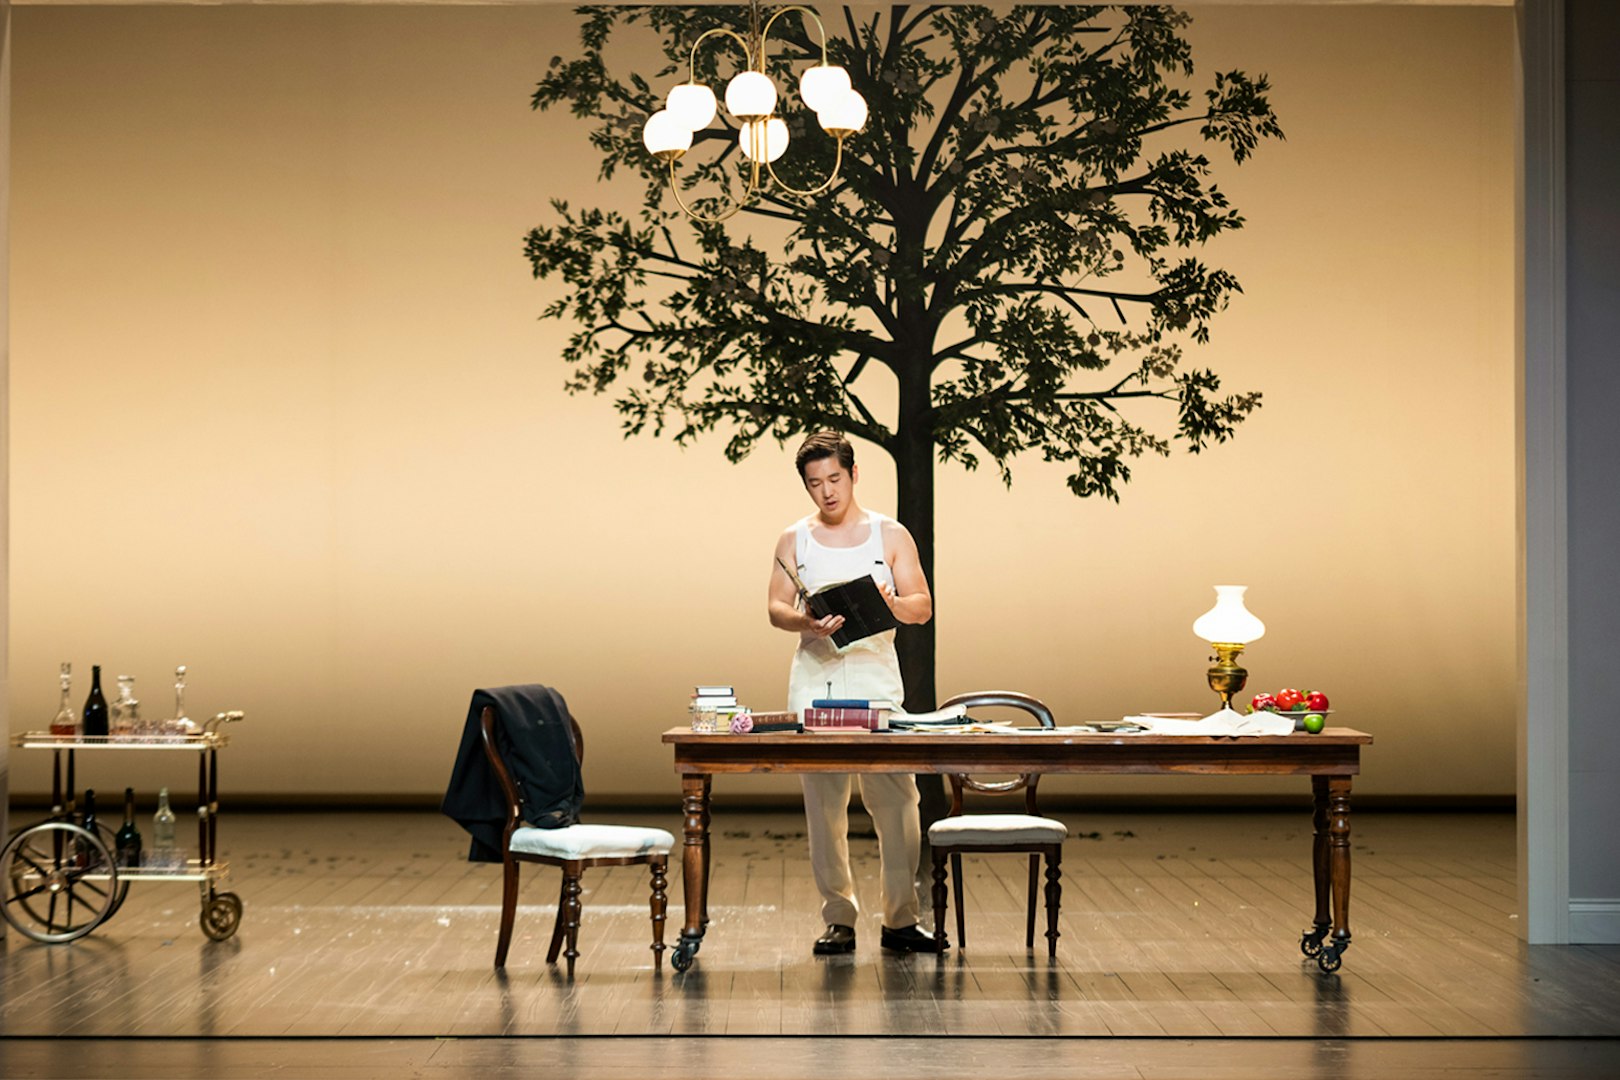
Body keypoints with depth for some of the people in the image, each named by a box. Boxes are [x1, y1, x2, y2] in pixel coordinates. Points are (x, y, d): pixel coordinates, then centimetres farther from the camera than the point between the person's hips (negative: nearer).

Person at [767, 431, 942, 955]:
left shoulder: (891, 535, 7)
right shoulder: (795, 539, 11)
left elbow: (922, 607, 5)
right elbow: (776, 608, 7)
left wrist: (891, 603, -17)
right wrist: (806, 622, -15)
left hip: (877, 680, -1)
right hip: (815, 681, 1)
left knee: (896, 799, -6)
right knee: (823, 804, 0)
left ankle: (900, 919, 0)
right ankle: (839, 918, 7)